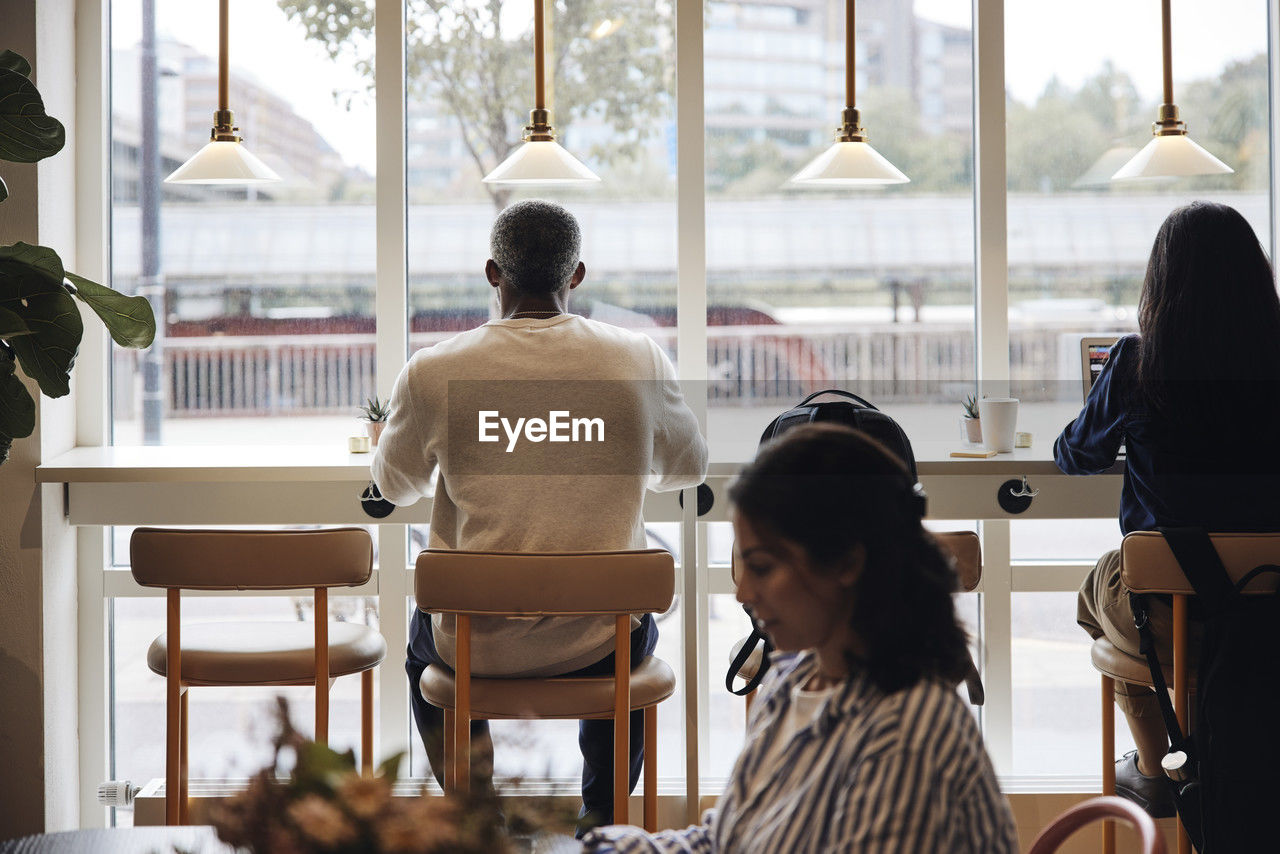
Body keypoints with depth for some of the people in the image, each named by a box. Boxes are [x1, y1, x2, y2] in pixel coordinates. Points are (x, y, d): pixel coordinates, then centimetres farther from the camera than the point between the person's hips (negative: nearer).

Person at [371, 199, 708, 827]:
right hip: (597, 643, 1)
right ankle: (601, 818, 39)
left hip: (478, 644, 0)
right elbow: (688, 469, 9)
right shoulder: (640, 361, -9)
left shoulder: (431, 372, -12)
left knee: (422, 634, 36)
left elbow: (395, 487, 7)